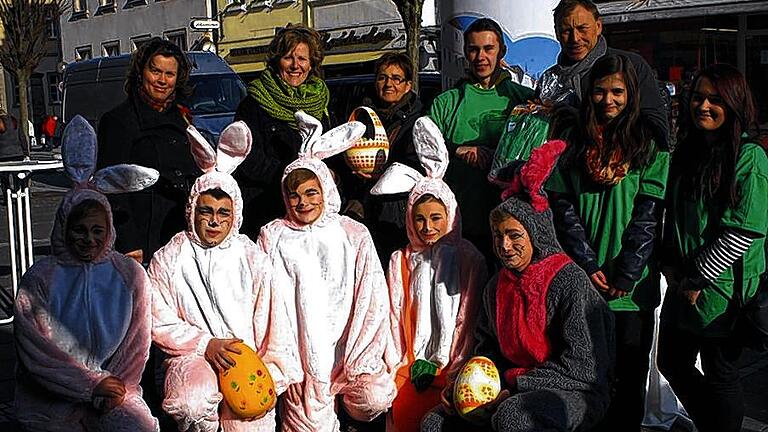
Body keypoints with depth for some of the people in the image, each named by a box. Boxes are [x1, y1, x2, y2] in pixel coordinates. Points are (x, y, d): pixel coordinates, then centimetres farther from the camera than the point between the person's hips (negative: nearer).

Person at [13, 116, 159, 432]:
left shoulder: (130, 275, 5)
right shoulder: (40, 278, 0)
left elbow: (136, 344, 7)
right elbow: (36, 352, -5)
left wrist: (115, 390, -6)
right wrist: (92, 385, -9)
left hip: (113, 390, 1)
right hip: (52, 399, -1)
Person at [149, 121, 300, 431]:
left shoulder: (251, 257, 9)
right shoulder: (168, 259, 6)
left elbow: (273, 324, 7)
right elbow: (159, 325, 1)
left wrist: (284, 376, -2)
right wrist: (206, 344, -10)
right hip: (192, 356, -1)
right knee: (193, 403, -33)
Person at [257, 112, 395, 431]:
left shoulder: (354, 235, 7)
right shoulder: (273, 236, 6)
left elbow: (372, 302, 2)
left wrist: (363, 362, -6)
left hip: (348, 351, 1)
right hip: (301, 355, -1)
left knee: (376, 399, -21)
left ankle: (338, 396, 10)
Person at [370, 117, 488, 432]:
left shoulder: (469, 259, 5)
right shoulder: (401, 260, 14)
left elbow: (468, 317, 2)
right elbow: (396, 316, 10)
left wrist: (445, 365, -3)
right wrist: (403, 365, 2)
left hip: (451, 367, -2)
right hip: (410, 366, 2)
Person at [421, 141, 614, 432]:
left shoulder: (569, 281, -11)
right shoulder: (497, 286, 12)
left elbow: (581, 365, -16)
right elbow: (488, 350, 19)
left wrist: (513, 383, -16)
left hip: (576, 393, -6)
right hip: (511, 391, 7)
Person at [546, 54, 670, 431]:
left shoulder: (650, 146, 3)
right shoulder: (573, 143, 8)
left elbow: (648, 216, -4)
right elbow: (562, 207, 2)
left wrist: (624, 277, -11)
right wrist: (588, 266, -7)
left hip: (631, 285, -1)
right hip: (581, 280, 1)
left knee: (627, 375, 5)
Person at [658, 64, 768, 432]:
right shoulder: (687, 151, 10)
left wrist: (698, 279, -15)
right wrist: (672, 263, 4)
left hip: (723, 288, -7)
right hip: (684, 284, 8)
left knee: (719, 375, 4)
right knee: (672, 363, 18)